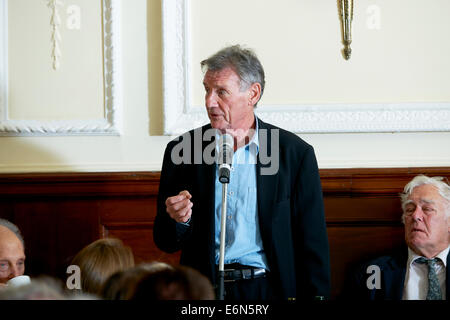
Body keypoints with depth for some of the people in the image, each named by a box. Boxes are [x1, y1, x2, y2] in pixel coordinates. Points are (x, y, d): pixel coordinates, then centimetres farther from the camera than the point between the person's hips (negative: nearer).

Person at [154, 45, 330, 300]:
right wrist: (179, 221, -10)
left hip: (269, 289, -2)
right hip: (203, 290, 2)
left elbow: (313, 242, 6)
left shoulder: (295, 153, 4)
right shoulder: (181, 150, 8)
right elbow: (165, 242, 12)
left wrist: (316, 296, -4)